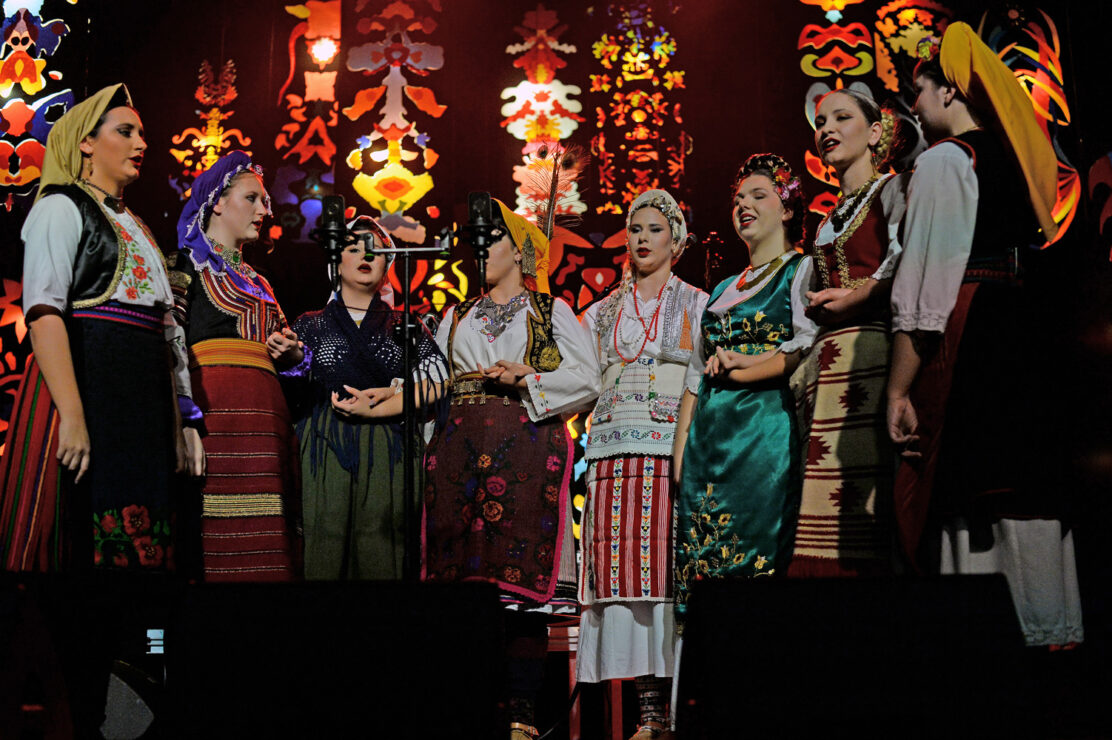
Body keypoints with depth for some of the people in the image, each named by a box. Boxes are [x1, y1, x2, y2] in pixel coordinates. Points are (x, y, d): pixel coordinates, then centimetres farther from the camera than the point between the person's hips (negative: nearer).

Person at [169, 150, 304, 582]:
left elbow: (287, 356, 30)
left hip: (268, 410, 7)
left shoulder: (258, 282, 28)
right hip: (214, 406, -7)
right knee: (218, 541, -15)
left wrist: (292, 352, 6)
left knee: (266, 544, -1)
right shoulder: (187, 264, 7)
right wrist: (185, 417, -18)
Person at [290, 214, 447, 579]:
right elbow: (290, 390, 6)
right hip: (324, 452, 0)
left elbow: (437, 383, 3)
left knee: (381, 560, -6)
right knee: (324, 549, -8)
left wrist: (376, 407, -9)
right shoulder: (312, 324, 16)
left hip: (387, 455, 0)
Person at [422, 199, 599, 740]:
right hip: (459, 451, 3)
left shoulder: (551, 311, 15)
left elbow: (587, 380, 4)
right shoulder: (458, 317, 25)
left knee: (521, 575, -9)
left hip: (527, 451, -3)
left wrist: (527, 380, -8)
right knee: (462, 574, -5)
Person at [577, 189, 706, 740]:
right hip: (614, 454, 3)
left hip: (675, 451, -3)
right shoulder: (600, 312, 21)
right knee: (624, 570, -5)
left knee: (670, 568, -11)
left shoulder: (697, 306, 12)